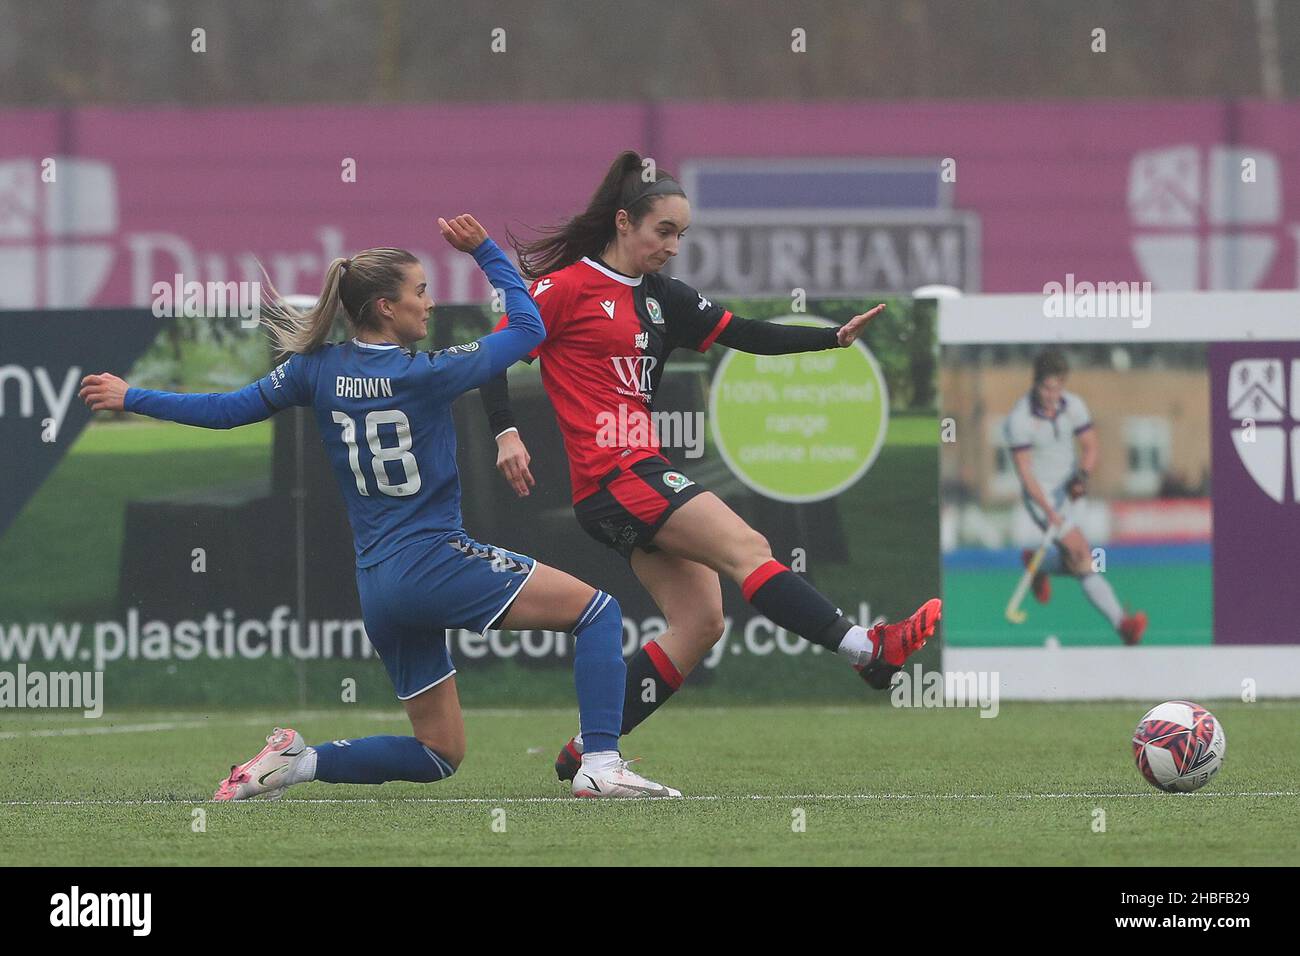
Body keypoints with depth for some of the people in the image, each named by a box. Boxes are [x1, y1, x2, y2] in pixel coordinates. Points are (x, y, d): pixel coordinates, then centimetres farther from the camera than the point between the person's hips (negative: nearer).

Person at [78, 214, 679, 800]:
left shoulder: (316, 369, 5)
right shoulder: (426, 375, -10)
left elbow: (228, 410, 15)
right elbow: (528, 328, 1)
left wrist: (132, 398, 27)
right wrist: (486, 252, 11)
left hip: (377, 588, 7)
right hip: (434, 562, -7)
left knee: (438, 754, 16)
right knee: (597, 611, -4)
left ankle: (295, 761, 3)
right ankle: (601, 765, -18)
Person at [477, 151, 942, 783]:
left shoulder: (662, 297, 17)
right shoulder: (568, 287, -4)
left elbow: (747, 336, 14)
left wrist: (836, 336, 3)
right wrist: (506, 434, -18)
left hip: (644, 475, 9)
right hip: (612, 474, -9)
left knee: (700, 623, 0)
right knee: (746, 548, -20)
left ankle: (588, 752, 4)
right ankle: (865, 649, -29)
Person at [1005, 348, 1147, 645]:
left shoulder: (1073, 405, -7)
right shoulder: (1019, 420, -20)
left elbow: (1090, 447, 3)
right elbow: (1024, 472, -18)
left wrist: (1082, 475, -18)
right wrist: (1048, 510, -28)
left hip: (1069, 490, 5)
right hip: (1040, 495, -5)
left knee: (1072, 563, 10)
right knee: (1081, 554, -18)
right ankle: (1121, 623, -25)